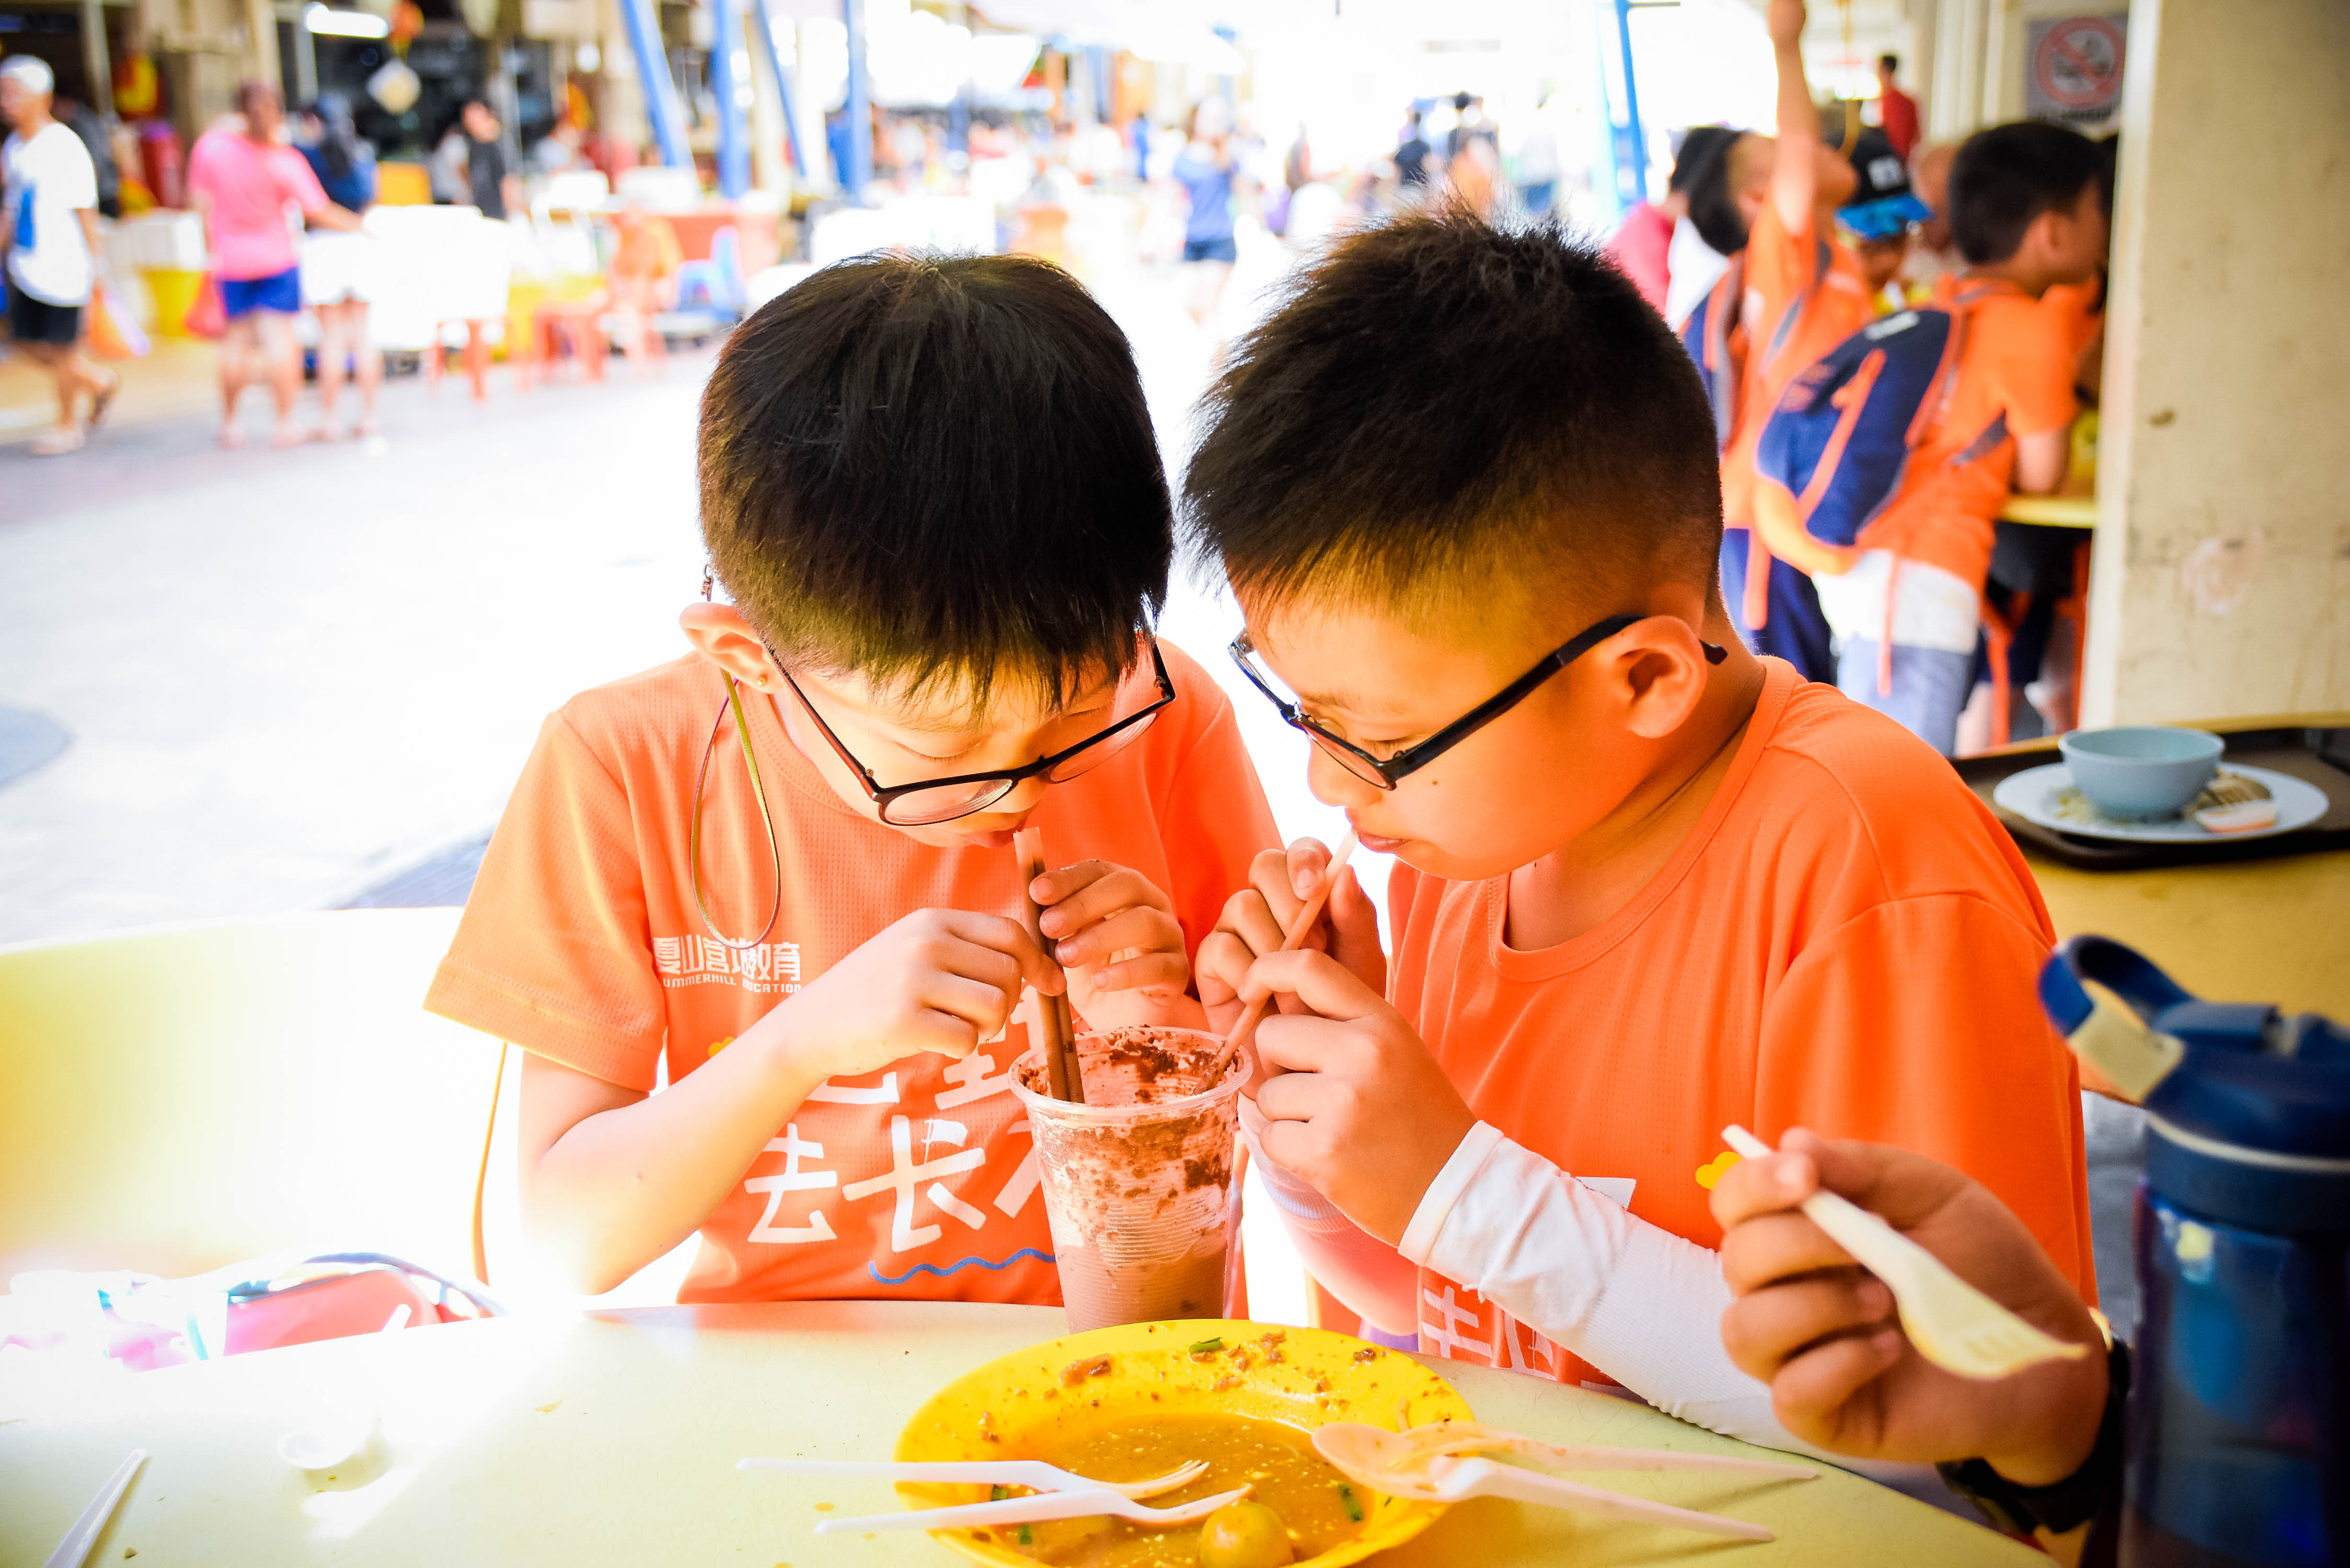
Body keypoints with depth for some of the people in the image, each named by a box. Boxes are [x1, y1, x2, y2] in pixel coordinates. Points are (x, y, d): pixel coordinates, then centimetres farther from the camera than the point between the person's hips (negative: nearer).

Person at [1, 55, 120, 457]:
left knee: (63, 348, 2)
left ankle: (68, 424, 19)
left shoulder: (64, 147, -12)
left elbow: (85, 211, -11)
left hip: (63, 267, -7)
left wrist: (95, 267, -11)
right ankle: (98, 382, 30)